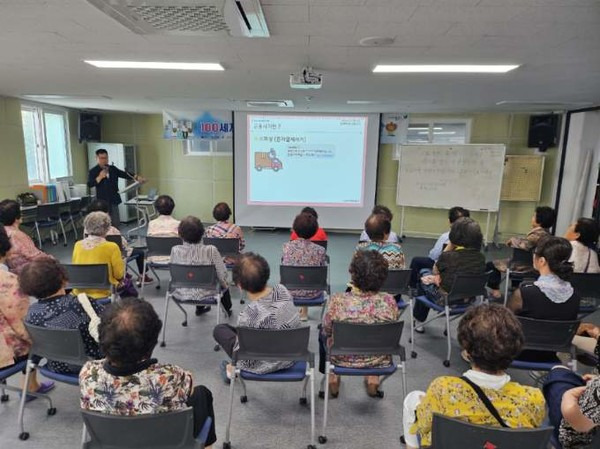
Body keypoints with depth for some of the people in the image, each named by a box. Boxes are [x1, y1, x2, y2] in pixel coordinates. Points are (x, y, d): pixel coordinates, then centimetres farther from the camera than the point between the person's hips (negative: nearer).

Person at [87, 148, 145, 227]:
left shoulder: (113, 169, 12)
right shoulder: (93, 171, -1)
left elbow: (124, 174, 4)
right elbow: (89, 184, -11)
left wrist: (136, 177, -9)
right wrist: (100, 177, -21)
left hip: (114, 200, 4)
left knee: (116, 223, 8)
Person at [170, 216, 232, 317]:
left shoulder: (175, 250, -19)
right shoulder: (211, 250, -26)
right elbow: (222, 274, -18)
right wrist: (224, 284, 5)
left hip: (181, 295, 3)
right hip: (205, 294, -2)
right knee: (225, 285, 31)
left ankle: (200, 308, 58)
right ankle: (227, 309, 55)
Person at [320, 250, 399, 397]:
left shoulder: (337, 301, -28)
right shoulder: (389, 301, -23)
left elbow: (327, 330, -10)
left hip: (342, 359, -1)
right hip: (378, 360, 2)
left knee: (323, 333, 28)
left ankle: (331, 377, 38)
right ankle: (373, 377, 35)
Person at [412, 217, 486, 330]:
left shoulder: (448, 256, -26)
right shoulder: (481, 258, -11)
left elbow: (435, 271, -4)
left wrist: (449, 246, -7)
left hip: (447, 300, -5)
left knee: (424, 274, 21)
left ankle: (419, 320, 34)